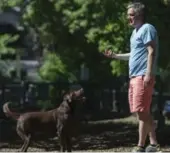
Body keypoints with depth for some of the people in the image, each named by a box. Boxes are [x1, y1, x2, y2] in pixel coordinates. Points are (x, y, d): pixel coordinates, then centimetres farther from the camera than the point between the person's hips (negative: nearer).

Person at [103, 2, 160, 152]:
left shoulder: (147, 29, -8)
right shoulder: (136, 31, 21)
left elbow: (151, 52, -16)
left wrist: (148, 74, -23)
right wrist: (115, 55, 21)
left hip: (143, 76, -10)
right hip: (134, 77, 10)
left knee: (142, 112, -10)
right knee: (144, 112, 11)